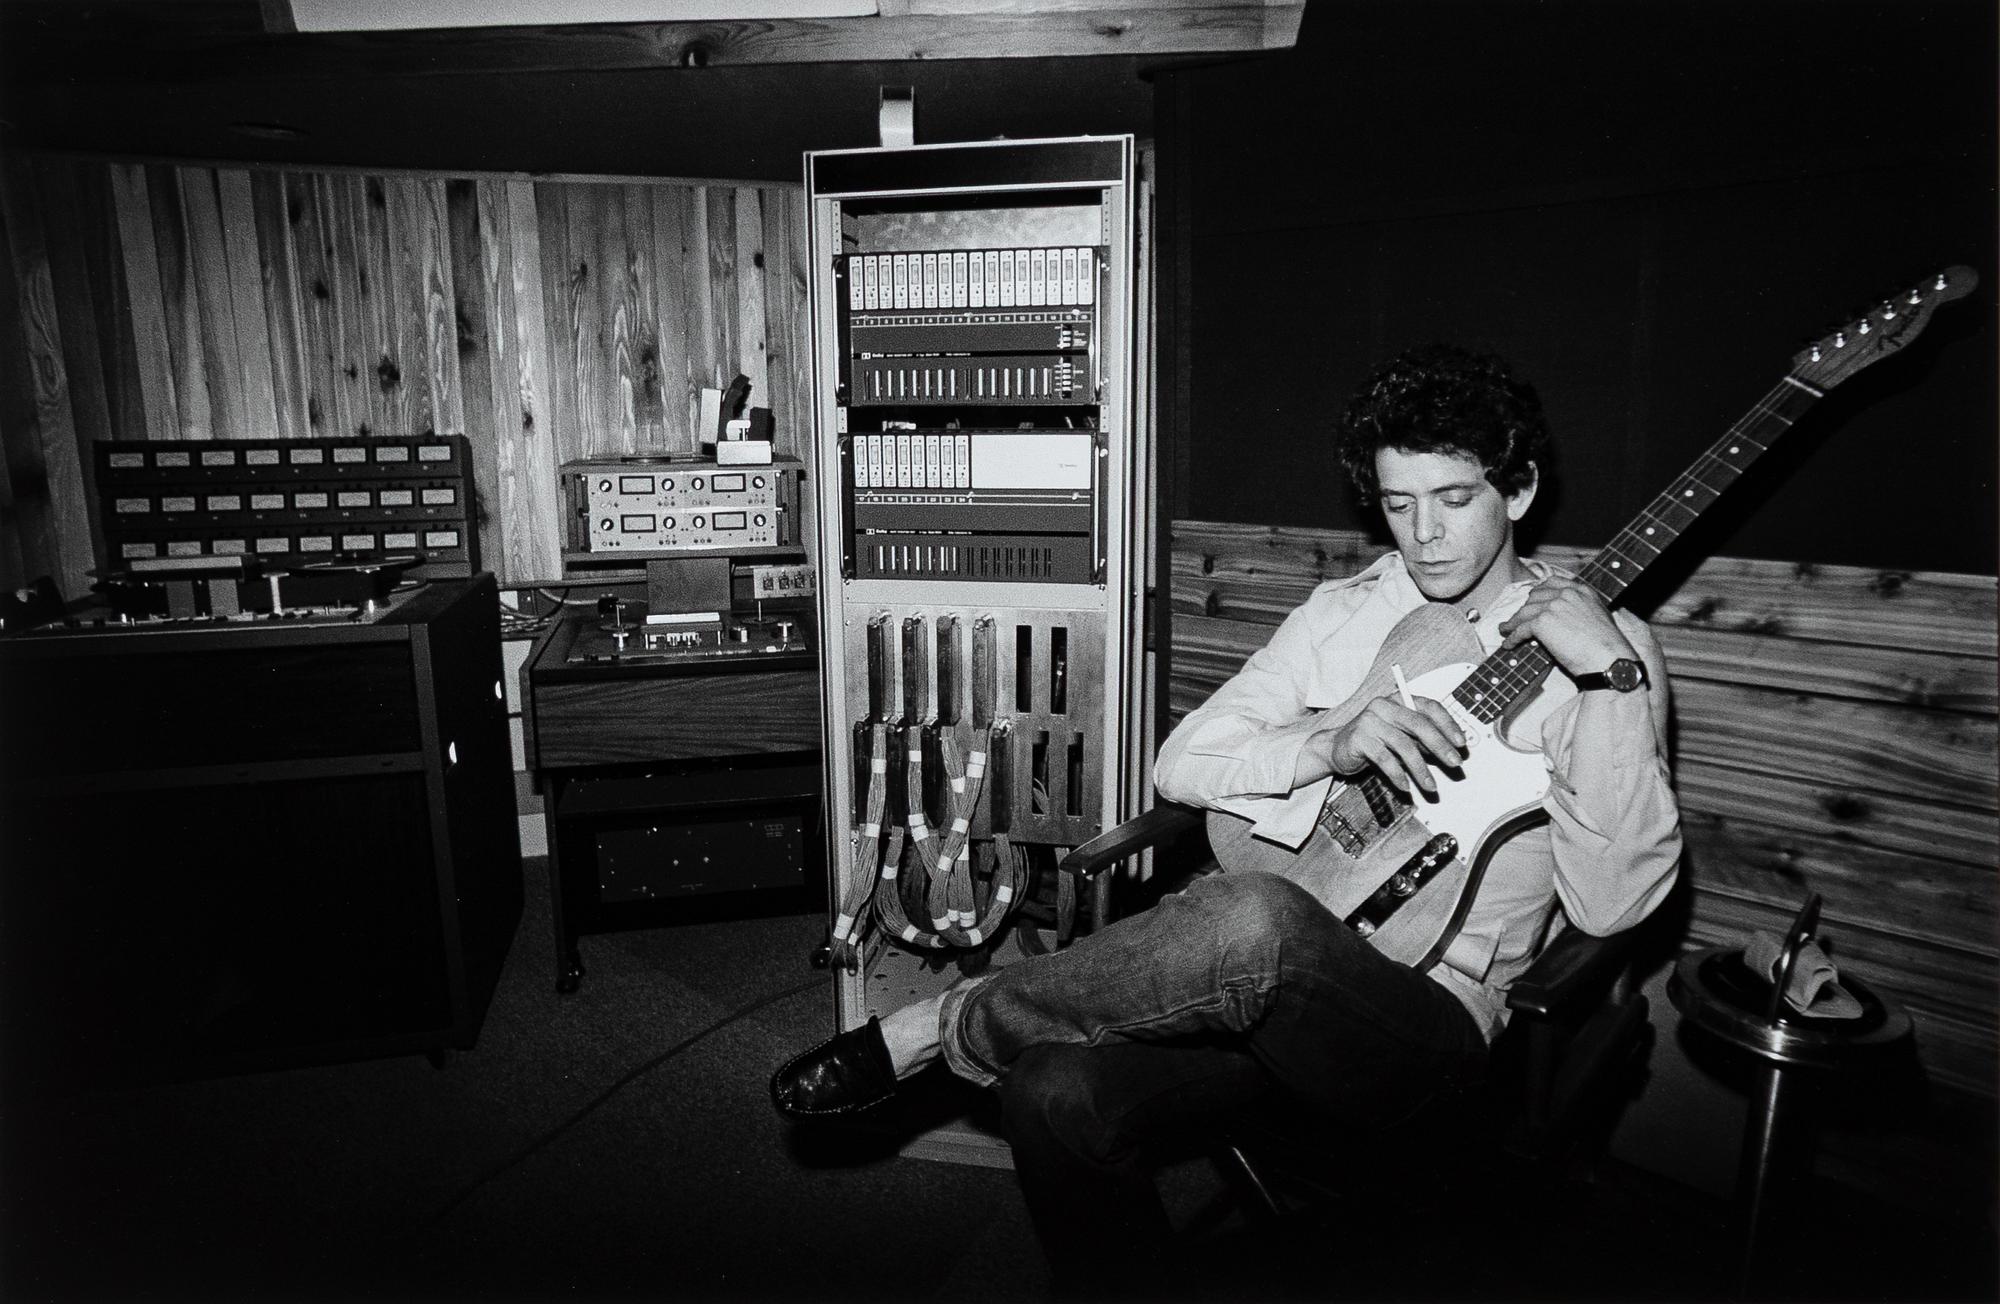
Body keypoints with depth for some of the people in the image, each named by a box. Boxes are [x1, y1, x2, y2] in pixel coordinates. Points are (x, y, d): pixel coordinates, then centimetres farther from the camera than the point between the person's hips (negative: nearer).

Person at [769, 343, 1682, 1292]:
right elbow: (1180, 764, 1)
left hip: (1430, 1014, -3)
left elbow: (1611, 902, -10)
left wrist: (1612, 676, -19)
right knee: (1056, 1093, -25)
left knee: (1253, 920, -37)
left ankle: (946, 1028, -15)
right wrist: (1332, 742, -16)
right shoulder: (1343, 612, 12)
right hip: (1270, 982, 4)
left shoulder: (1606, 648, 2)